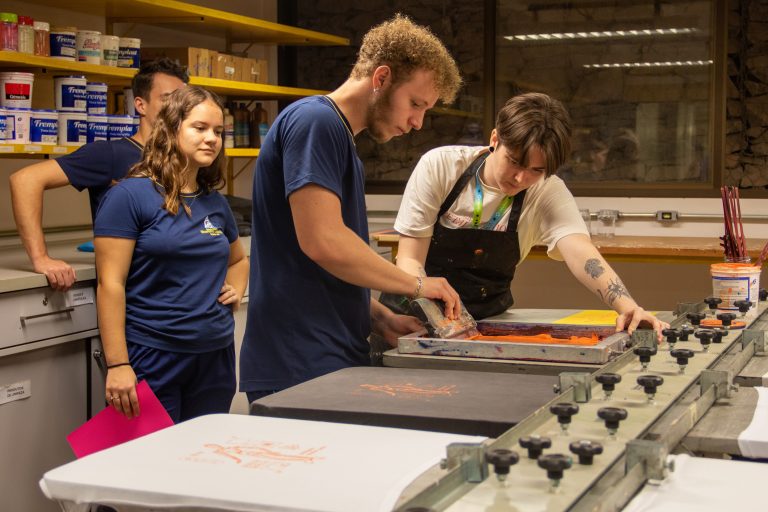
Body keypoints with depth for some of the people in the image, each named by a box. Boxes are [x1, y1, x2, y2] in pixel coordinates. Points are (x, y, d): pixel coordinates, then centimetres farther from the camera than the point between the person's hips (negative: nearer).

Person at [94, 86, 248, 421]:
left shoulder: (215, 203, 11)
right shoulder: (130, 195, -8)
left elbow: (238, 259, 31)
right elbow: (110, 284, -12)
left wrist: (236, 291, 9)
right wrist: (117, 364, -18)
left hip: (216, 356, 6)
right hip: (152, 358, -6)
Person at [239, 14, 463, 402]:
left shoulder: (340, 140, 20)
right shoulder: (315, 121, -10)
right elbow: (323, 242, -22)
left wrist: (381, 320, 9)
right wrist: (416, 285, -10)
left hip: (334, 362, 10)